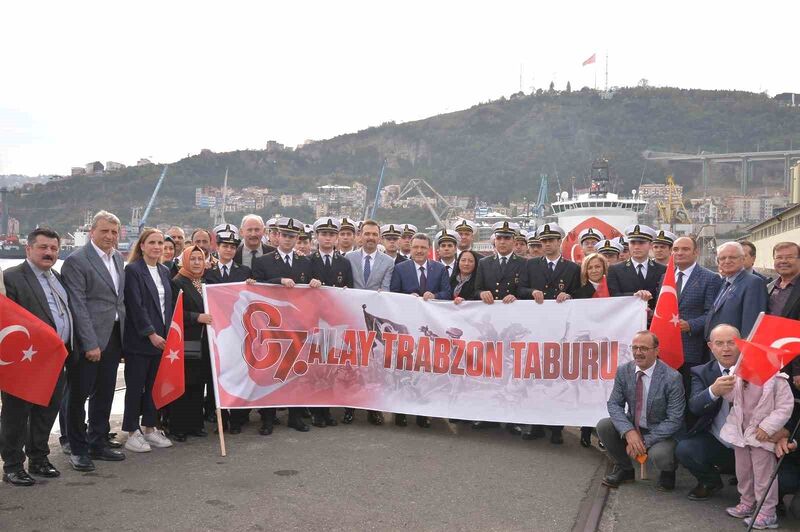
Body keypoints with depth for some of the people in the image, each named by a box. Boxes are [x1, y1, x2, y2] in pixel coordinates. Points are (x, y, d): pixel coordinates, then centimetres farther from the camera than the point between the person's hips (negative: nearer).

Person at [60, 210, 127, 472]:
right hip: (88, 340, -7)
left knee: (105, 393, 15)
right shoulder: (76, 261, -11)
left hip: (113, 337, 7)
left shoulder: (118, 258, 12)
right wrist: (90, 344, -18)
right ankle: (78, 449, 15)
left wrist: (123, 335, 10)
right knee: (79, 394, 4)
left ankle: (98, 443, 27)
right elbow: (78, 306, -15)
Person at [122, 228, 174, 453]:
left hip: (161, 338, 6)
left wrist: (168, 333, 7)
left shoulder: (164, 271, 13)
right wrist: (151, 334, -16)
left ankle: (149, 428, 20)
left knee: (154, 385, 10)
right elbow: (136, 306, -14)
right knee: (135, 386, 2)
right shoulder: (132, 270, -8)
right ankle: (132, 433, 9)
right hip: (139, 339, -6)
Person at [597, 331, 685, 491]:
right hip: (632, 426, 5)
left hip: (661, 432, -5)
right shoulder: (623, 371, -6)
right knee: (603, 426, -18)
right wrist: (629, 432, -24)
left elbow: (674, 420, -19)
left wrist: (645, 441, -24)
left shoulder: (672, 378, -19)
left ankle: (668, 472, 7)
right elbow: (614, 404, -5)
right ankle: (624, 469, 8)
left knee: (660, 454, -34)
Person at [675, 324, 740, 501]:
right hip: (715, 444, 1)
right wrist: (713, 391, -37)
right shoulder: (701, 372, 2)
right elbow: (694, 406, -15)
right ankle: (710, 482, 8)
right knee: (683, 449, -25)